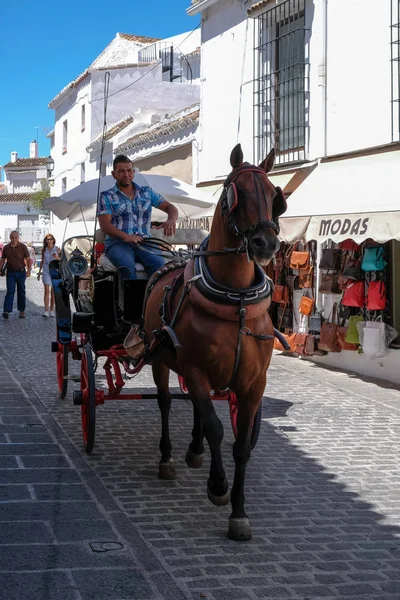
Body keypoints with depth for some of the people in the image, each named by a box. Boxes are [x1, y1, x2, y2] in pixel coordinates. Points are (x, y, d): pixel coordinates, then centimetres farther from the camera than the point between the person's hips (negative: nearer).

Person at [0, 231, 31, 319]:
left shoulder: (23, 247, -3)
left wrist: (28, 271, -9)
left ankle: (22, 311, 17)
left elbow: (28, 259, 0)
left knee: (21, 292, 7)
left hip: (21, 272, 0)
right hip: (10, 272, 1)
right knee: (10, 291, -9)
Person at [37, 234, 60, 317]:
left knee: (53, 291, 7)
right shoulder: (44, 250, 4)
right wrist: (39, 271, 15)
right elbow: (42, 261, 14)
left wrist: (56, 257, -18)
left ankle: (52, 310, 17)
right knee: (47, 291, -10)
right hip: (46, 271, 0)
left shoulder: (56, 249, -1)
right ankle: (46, 311, -15)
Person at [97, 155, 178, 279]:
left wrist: (171, 220, -10)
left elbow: (170, 207, 17)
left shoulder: (147, 192, 20)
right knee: (127, 267, -37)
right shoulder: (106, 197, 11)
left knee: (159, 264, -32)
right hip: (117, 242, -2)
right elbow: (105, 225, -1)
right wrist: (126, 236, -21)